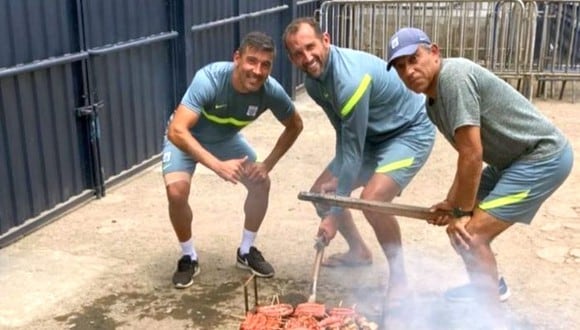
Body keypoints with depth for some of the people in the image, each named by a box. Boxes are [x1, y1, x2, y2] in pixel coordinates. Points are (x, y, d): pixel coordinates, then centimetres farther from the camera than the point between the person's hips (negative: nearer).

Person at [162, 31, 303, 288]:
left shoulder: (271, 91, -27)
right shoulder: (209, 80, -40)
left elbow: (295, 126, -7)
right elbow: (176, 131, -46)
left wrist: (268, 164, -17)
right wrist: (218, 165, -55)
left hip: (226, 138, 4)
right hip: (186, 137, -3)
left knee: (261, 184, -10)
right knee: (176, 190, -25)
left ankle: (246, 252, 13)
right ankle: (189, 258, 0)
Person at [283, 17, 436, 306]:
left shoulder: (350, 78, -33)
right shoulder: (313, 82, -6)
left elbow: (353, 149, -30)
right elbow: (343, 132, 3)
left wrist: (335, 215, -26)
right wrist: (337, 174, -12)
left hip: (411, 131, -9)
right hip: (373, 135, 9)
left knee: (373, 199, -30)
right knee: (321, 192, 6)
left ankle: (398, 278, -8)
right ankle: (359, 251, 28)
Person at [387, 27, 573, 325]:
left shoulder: (454, 77, -23)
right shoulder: (433, 103, 7)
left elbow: (472, 155, -24)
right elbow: (468, 155, 14)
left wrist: (462, 211, -14)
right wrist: (451, 203, 8)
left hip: (544, 156, -10)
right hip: (512, 159, 10)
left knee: (471, 234, -15)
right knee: (459, 226, 17)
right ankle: (487, 284, 39)